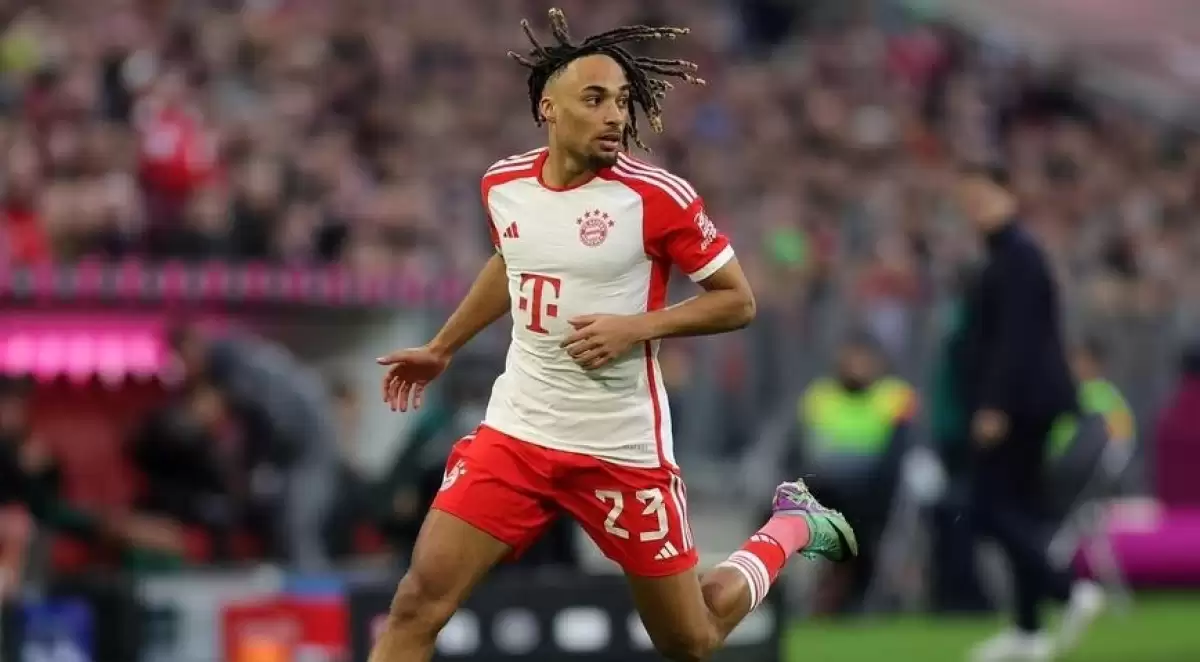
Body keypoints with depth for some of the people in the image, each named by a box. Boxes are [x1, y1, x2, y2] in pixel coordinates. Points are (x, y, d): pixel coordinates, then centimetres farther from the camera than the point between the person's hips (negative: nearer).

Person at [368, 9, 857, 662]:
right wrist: (440, 349, 31)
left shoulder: (657, 195, -14)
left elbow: (738, 300, -6)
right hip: (515, 432, 4)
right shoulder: (503, 184, 2)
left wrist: (637, 327, -19)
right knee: (419, 600, -13)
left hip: (621, 448, -3)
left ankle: (792, 527, 37)